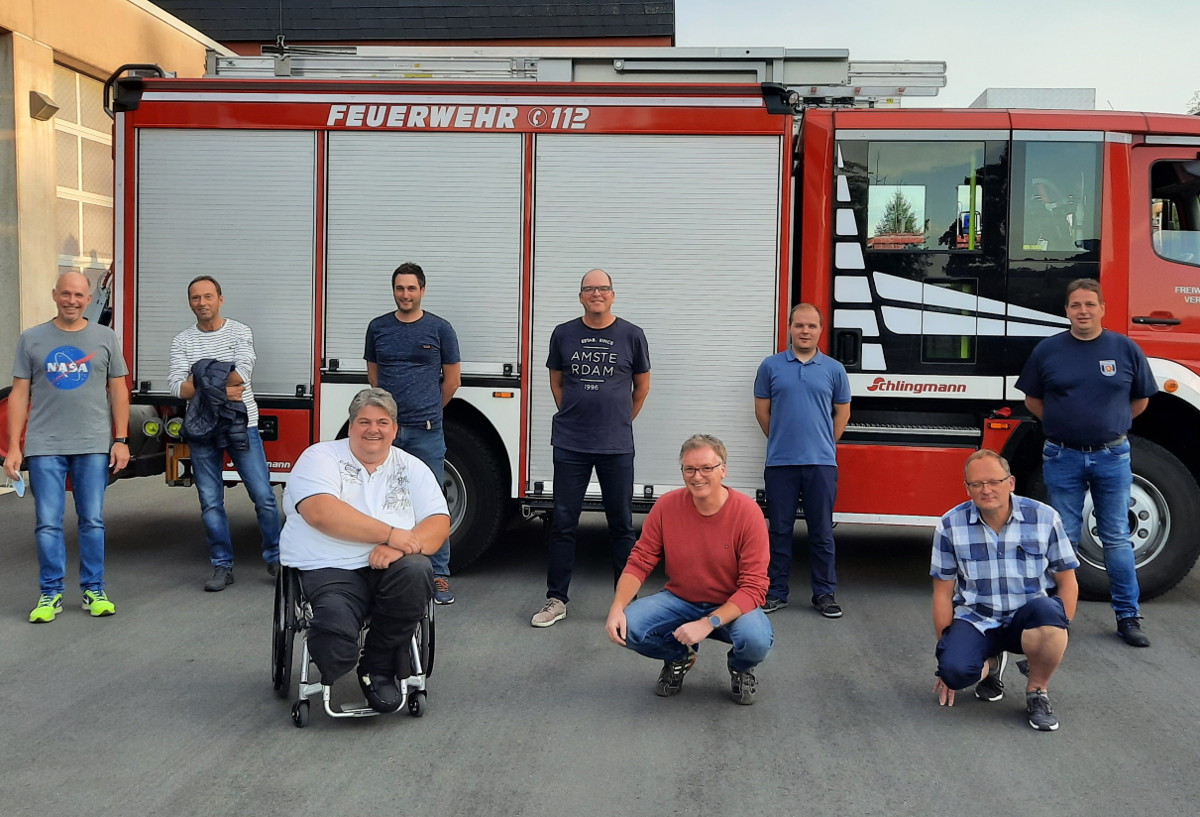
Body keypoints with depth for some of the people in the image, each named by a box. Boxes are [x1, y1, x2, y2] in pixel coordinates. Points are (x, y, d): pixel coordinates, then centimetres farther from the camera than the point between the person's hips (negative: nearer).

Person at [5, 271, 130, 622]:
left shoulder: (105, 338, 7)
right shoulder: (31, 339, 6)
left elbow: (118, 391, 8)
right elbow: (19, 394, 5)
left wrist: (121, 440, 1)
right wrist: (14, 447, 0)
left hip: (94, 446, 0)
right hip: (45, 447, 0)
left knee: (93, 522, 5)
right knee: (48, 524, 1)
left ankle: (94, 591, 15)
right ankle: (50, 594, 12)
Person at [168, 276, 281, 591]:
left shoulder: (240, 332, 1)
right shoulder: (182, 341, 5)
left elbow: (242, 373, -16)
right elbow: (177, 386, -8)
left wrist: (201, 382, -12)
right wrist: (221, 390, -19)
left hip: (242, 426, -2)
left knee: (264, 496, -1)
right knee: (211, 503, 5)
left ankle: (275, 559, 13)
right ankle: (222, 567, 14)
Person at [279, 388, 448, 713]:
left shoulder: (412, 468, 15)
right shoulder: (320, 457, 4)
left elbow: (438, 524, 4)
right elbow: (321, 512, -15)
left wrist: (402, 547, -19)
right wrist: (390, 534, -18)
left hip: (389, 569, 4)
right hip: (329, 570, -4)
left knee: (416, 572, -33)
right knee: (336, 640, -35)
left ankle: (378, 668, -10)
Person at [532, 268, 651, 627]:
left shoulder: (631, 336, 1)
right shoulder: (563, 334, 4)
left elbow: (642, 387, 12)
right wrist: (573, 417, 12)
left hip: (617, 447, -1)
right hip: (570, 445, 1)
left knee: (621, 525, 6)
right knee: (563, 523, 4)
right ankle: (556, 600, 13)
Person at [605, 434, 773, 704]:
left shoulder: (747, 512, -19)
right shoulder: (667, 505, -11)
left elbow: (754, 588, -20)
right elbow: (639, 562, -5)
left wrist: (708, 623, -31)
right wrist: (617, 608, -23)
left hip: (732, 607, -2)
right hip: (680, 601, 3)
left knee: (756, 639, -36)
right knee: (628, 627, -25)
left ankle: (740, 668, 6)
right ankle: (680, 657, 11)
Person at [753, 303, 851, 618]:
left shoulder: (834, 369, 5)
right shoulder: (771, 366, 4)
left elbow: (842, 412, 13)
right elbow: (762, 410, 10)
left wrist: (822, 445, 12)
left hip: (821, 462, 0)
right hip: (780, 462, 0)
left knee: (822, 532, 5)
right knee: (780, 530, 6)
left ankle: (824, 594, 14)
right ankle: (776, 592, 15)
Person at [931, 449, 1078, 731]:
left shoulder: (1044, 518, -6)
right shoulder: (951, 526, -5)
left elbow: (1067, 583, -1)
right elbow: (943, 593, 1)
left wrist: (1058, 633, -13)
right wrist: (945, 646, -1)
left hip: (1029, 616, -1)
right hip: (975, 620, 1)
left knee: (1047, 612, -37)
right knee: (955, 670, -29)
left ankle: (1037, 690, -7)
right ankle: (990, 663, 12)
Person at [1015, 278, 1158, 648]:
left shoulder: (1126, 349, 0)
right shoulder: (1047, 350, 0)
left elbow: (1140, 399, 10)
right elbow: (1033, 399, 9)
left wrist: (1109, 424, 8)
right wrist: (1063, 424, 4)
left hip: (1112, 456, 0)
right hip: (1062, 457, 0)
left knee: (1117, 538, 7)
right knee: (1063, 539, 7)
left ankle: (1128, 616, 14)